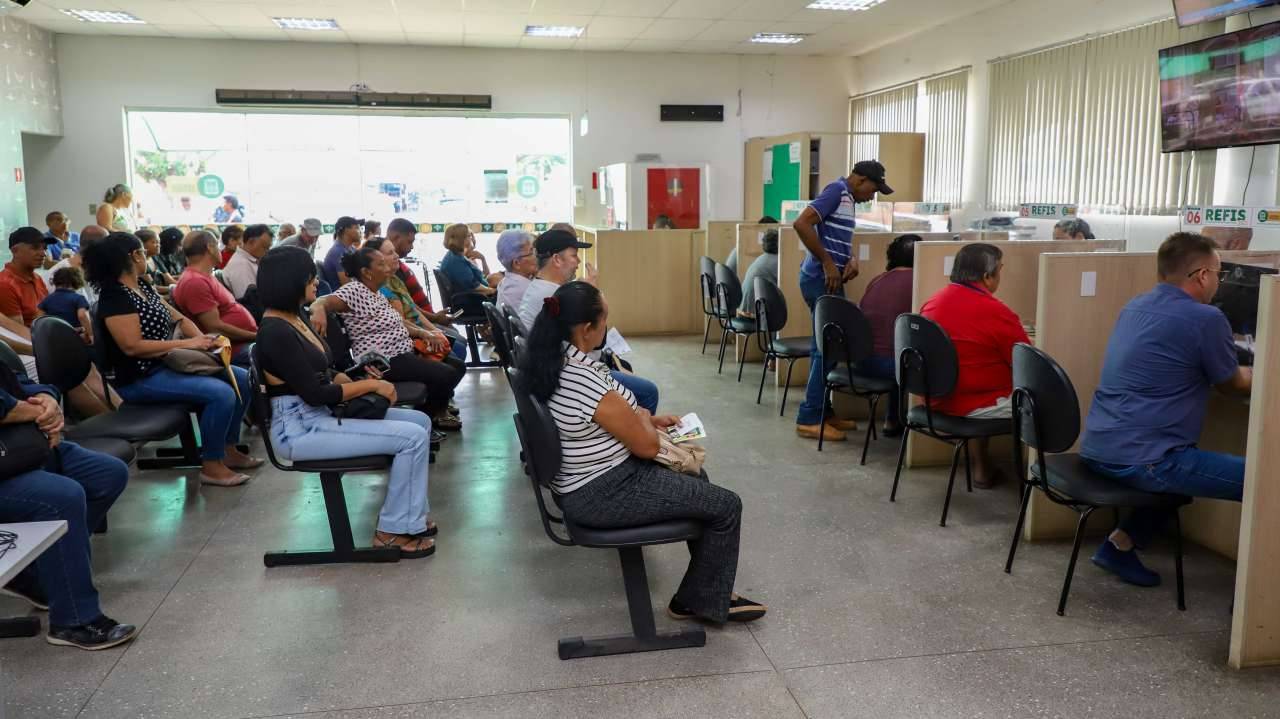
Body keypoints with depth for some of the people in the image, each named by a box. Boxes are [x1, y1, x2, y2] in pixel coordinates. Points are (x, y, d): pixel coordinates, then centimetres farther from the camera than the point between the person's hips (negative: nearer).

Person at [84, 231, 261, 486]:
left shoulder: (144, 288, 11)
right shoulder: (114, 296, -16)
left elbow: (176, 318, 16)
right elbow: (132, 346, -23)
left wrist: (202, 339, -4)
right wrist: (186, 344, -21)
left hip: (168, 364, 10)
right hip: (141, 379, -10)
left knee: (242, 379, 3)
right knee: (221, 393, -26)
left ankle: (228, 450, 12)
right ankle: (211, 466, -12)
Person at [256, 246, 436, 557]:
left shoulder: (295, 318, 10)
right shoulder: (276, 332, -19)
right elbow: (314, 393, -21)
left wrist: (357, 383, -1)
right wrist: (371, 385, -12)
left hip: (321, 415, 10)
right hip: (300, 429, -10)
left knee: (420, 421, 6)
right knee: (412, 437, -17)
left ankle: (410, 516, 12)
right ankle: (392, 530, -3)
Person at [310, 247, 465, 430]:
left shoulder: (376, 293, 14)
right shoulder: (354, 290, -14)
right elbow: (322, 302, -29)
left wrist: (422, 333, 5)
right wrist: (319, 310, -52)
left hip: (403, 353, 10)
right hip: (386, 362, -10)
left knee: (456, 366, 10)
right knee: (448, 375, -17)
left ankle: (437, 409, 27)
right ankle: (424, 417, 6)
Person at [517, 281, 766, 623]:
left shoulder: (554, 358, -2)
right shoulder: (585, 381, -32)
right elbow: (647, 446, -21)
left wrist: (647, 420, 9)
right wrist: (643, 416, 0)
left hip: (590, 477, 10)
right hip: (603, 493, -10)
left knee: (695, 477, 24)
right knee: (726, 506, -3)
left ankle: (709, 588, 32)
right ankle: (701, 602, 17)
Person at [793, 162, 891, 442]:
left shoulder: (847, 197, 16)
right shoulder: (837, 190, -13)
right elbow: (801, 223, -25)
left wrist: (852, 259, 0)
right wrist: (828, 264, -22)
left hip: (830, 280, 10)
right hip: (821, 279, -10)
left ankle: (822, 411, 22)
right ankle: (809, 419, -3)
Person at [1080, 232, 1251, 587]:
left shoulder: (1135, 306, 13)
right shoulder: (1205, 319, -11)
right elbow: (1234, 384, 8)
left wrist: (1249, 370, 38)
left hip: (1097, 448, 9)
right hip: (1139, 460, -9)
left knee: (1181, 459, 33)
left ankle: (1121, 542, 24)